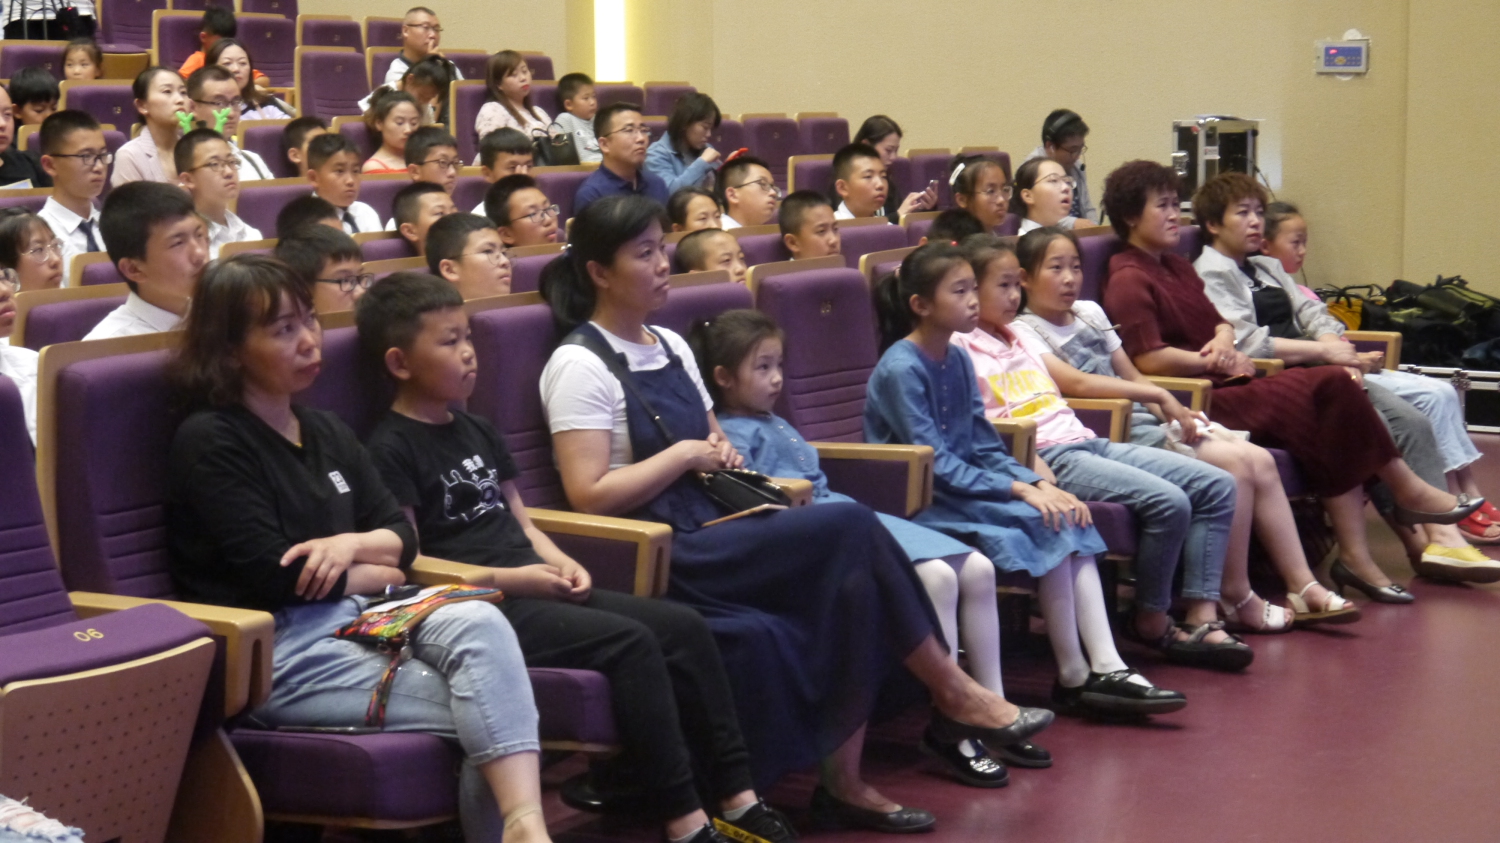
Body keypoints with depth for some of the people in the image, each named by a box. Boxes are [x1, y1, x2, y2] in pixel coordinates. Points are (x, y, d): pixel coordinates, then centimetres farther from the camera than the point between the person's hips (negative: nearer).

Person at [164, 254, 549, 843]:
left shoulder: (327, 433, 19)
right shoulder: (210, 441, -6)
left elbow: (403, 535, 18)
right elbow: (275, 579, -13)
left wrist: (353, 544, -6)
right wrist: (375, 575, 1)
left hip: (362, 617, 6)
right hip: (278, 651, -6)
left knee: (481, 623, -28)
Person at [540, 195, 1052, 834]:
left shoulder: (671, 347, 16)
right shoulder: (580, 365, -8)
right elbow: (589, 497, -17)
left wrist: (720, 454, 4)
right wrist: (683, 454, -13)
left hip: (705, 534, 8)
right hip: (653, 559, -8)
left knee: (853, 583, -19)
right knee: (851, 526, -21)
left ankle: (843, 782, -14)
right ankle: (955, 696, -6)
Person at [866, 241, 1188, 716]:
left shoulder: (958, 361, 11)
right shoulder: (900, 369, -14)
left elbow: (986, 449, 11)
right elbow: (934, 464, -19)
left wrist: (1039, 484, -6)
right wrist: (1018, 489, -22)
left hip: (966, 485, 8)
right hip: (922, 503, -8)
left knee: (1070, 520, -11)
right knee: (1043, 525, -21)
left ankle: (1105, 668, -17)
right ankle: (1073, 678, -13)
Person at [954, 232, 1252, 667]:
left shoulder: (1021, 334, 24)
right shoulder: (959, 348, -2)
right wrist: (1031, 469, -23)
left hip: (1084, 440, 9)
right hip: (1045, 458, -9)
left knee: (1217, 485, -4)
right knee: (1168, 502, -25)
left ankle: (1201, 618, -9)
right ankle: (1151, 622, -6)